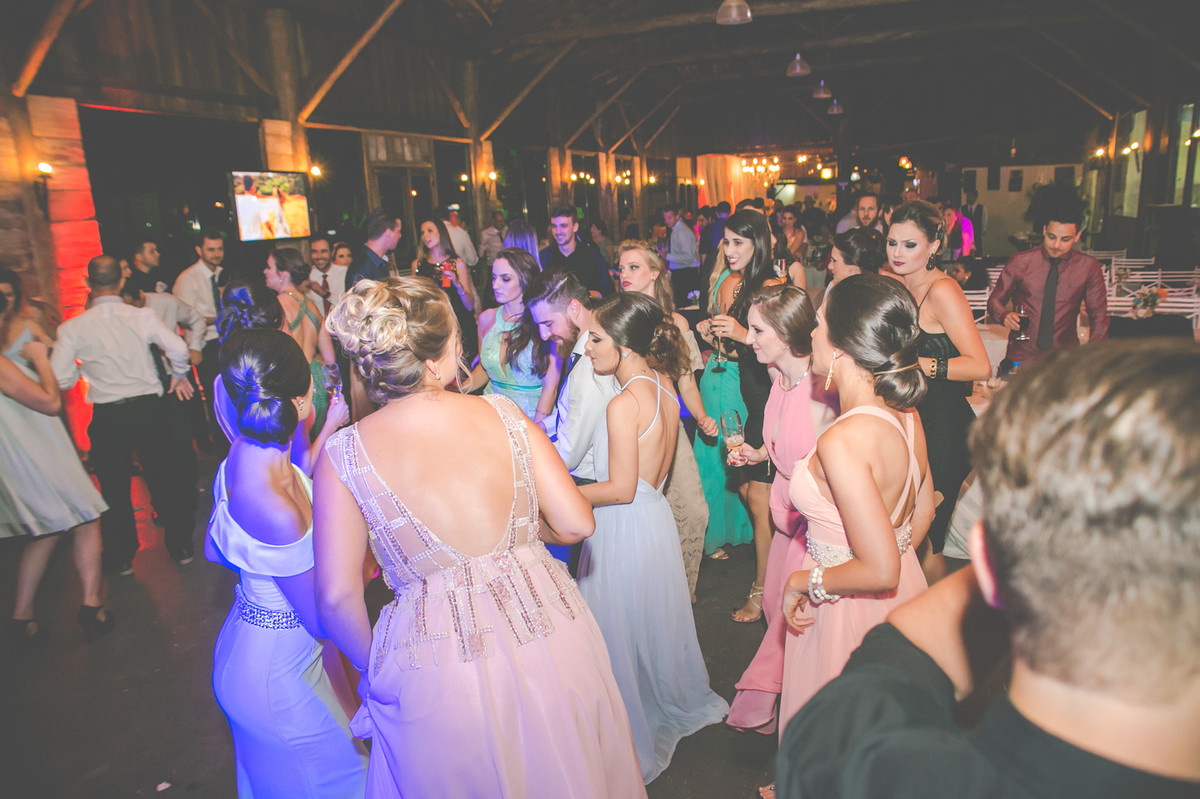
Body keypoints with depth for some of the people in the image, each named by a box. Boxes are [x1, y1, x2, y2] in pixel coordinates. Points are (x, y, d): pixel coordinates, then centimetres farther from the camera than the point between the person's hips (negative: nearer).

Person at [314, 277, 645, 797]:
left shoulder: (343, 455, -10)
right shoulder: (502, 414, -9)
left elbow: (337, 595, -11)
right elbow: (576, 524, -7)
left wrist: (374, 668, 7)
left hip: (436, 674, 0)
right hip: (547, 636, 1)